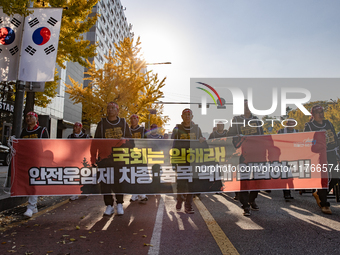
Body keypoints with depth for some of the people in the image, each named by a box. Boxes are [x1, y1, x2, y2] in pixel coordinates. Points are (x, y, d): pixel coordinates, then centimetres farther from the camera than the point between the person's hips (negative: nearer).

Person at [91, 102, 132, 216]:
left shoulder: (123, 123, 8)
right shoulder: (102, 124, 6)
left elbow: (129, 139, 12)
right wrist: (93, 157, 0)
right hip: (104, 157, 0)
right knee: (105, 181, 0)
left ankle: (120, 204, 17)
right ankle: (109, 206, 14)